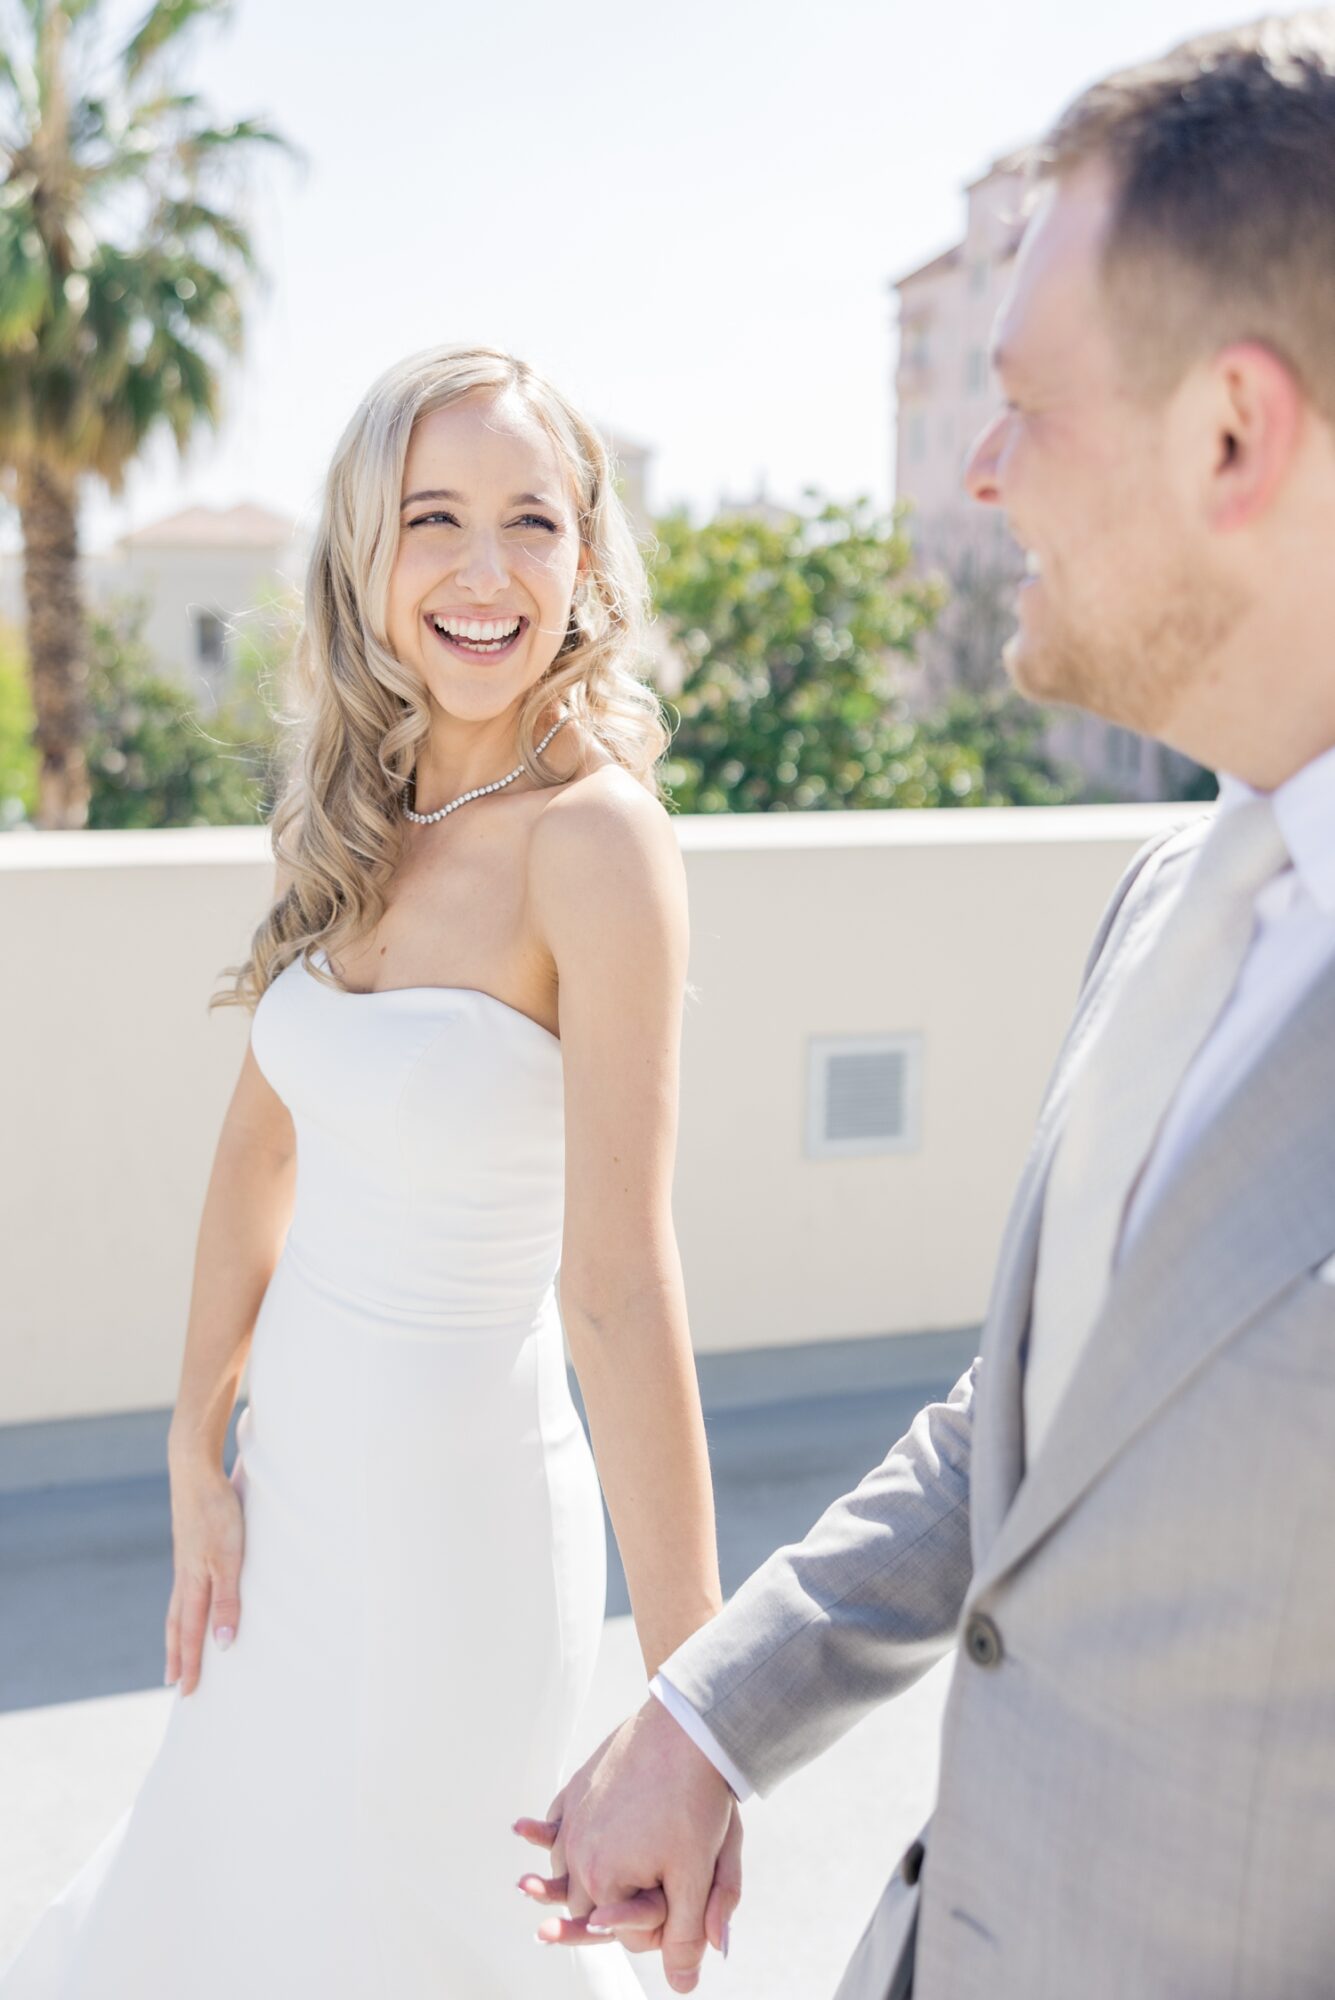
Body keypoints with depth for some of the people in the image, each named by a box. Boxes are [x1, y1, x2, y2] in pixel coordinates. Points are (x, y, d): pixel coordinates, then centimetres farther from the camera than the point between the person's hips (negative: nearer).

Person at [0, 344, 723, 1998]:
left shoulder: (596, 838, -22)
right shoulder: (360, 826, -1)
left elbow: (621, 1283, -26)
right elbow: (262, 1143, 5)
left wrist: (692, 1705, -23)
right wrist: (197, 1462, 3)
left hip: (453, 1508, -7)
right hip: (300, 1478, 7)